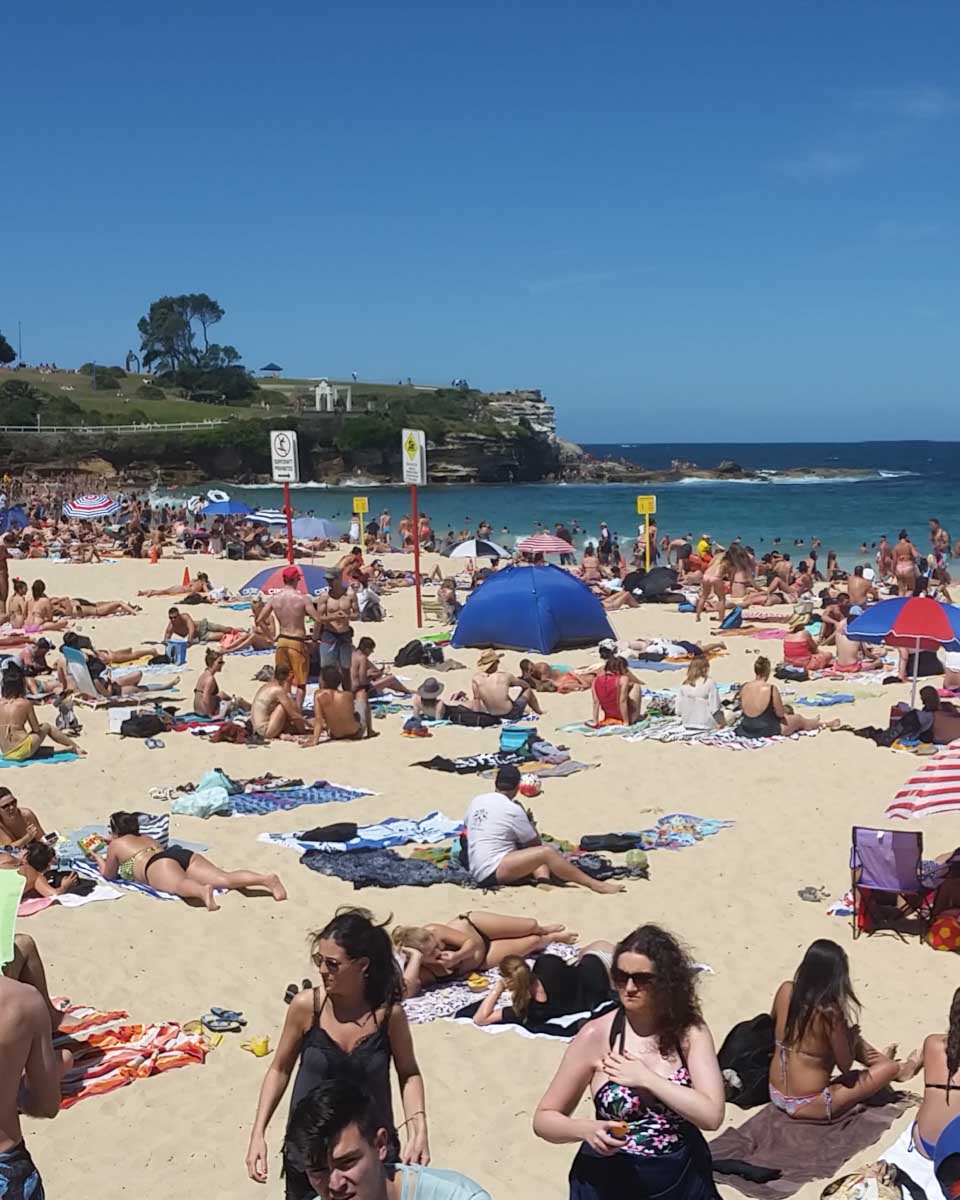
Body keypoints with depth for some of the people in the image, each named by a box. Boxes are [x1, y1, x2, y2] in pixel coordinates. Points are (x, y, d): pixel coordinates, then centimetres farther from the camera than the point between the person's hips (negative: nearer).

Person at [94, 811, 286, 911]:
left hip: (159, 865, -6)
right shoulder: (146, 838, 44)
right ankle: (267, 879, -44)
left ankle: (203, 890, -77)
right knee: (225, 879, -18)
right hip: (184, 855, 6)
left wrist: (99, 859, 55)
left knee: (179, 885, -40)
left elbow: (109, 874, 37)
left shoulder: (115, 845, 27)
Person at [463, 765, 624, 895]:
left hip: (477, 871, 8)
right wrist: (530, 822, 18)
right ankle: (595, 885, -20)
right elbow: (535, 843, 1)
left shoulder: (476, 800, 12)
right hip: (491, 872, -8)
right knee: (547, 852, -19)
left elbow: (466, 825, 33)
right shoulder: (513, 810, -8)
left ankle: (543, 879, -17)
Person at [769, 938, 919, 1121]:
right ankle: (901, 1070, 39)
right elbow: (845, 1065, -12)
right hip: (807, 1106, -6)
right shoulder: (830, 1013, -25)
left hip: (777, 1095, 7)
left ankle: (879, 1060, 43)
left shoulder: (786, 990, -8)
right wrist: (851, 1036, 7)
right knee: (890, 1068, 8)